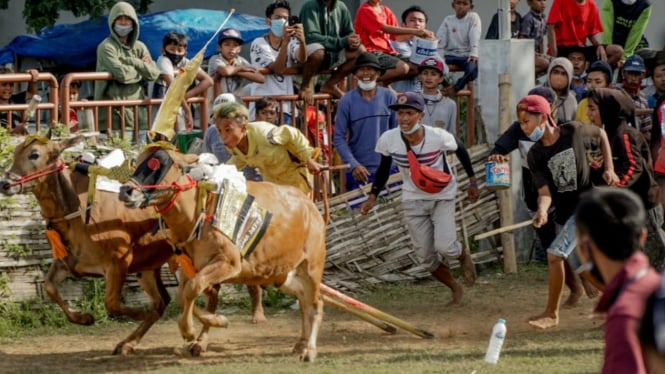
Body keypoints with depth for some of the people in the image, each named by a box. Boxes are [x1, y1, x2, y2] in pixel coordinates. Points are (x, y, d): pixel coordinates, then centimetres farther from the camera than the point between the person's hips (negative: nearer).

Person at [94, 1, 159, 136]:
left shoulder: (139, 47, 15)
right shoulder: (106, 47, -4)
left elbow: (153, 74, 1)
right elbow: (122, 74, -17)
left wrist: (131, 61, -7)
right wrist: (141, 67, 1)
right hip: (114, 111, -6)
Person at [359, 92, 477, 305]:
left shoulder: (439, 137, -24)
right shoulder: (388, 140, -18)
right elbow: (383, 170, -1)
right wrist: (372, 197, -10)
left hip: (442, 197, -3)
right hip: (413, 200, 3)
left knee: (444, 247, -17)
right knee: (426, 257, 3)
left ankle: (464, 256, 21)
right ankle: (456, 290, 28)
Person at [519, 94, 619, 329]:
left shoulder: (574, 132, -13)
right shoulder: (535, 156, -5)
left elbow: (601, 135, 8)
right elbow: (545, 191, -14)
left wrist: (609, 168, 1)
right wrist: (542, 211, -35)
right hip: (564, 211, 5)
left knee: (555, 254, -16)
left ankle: (551, 314, -8)